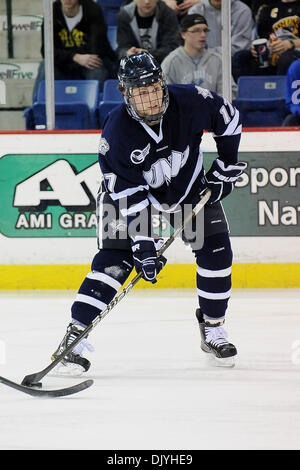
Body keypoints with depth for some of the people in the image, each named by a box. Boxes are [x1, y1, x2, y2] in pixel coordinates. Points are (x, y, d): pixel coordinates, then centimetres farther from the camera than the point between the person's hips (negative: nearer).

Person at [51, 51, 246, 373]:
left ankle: (212, 329, 10)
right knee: (115, 259, -17)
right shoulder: (116, 132, -32)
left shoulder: (190, 102, -26)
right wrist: (143, 244, -35)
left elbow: (228, 119, -5)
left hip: (189, 185, 3)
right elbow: (129, 195, -30)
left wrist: (225, 167, -5)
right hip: (129, 190, -3)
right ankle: (75, 335, -16)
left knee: (216, 252, -8)